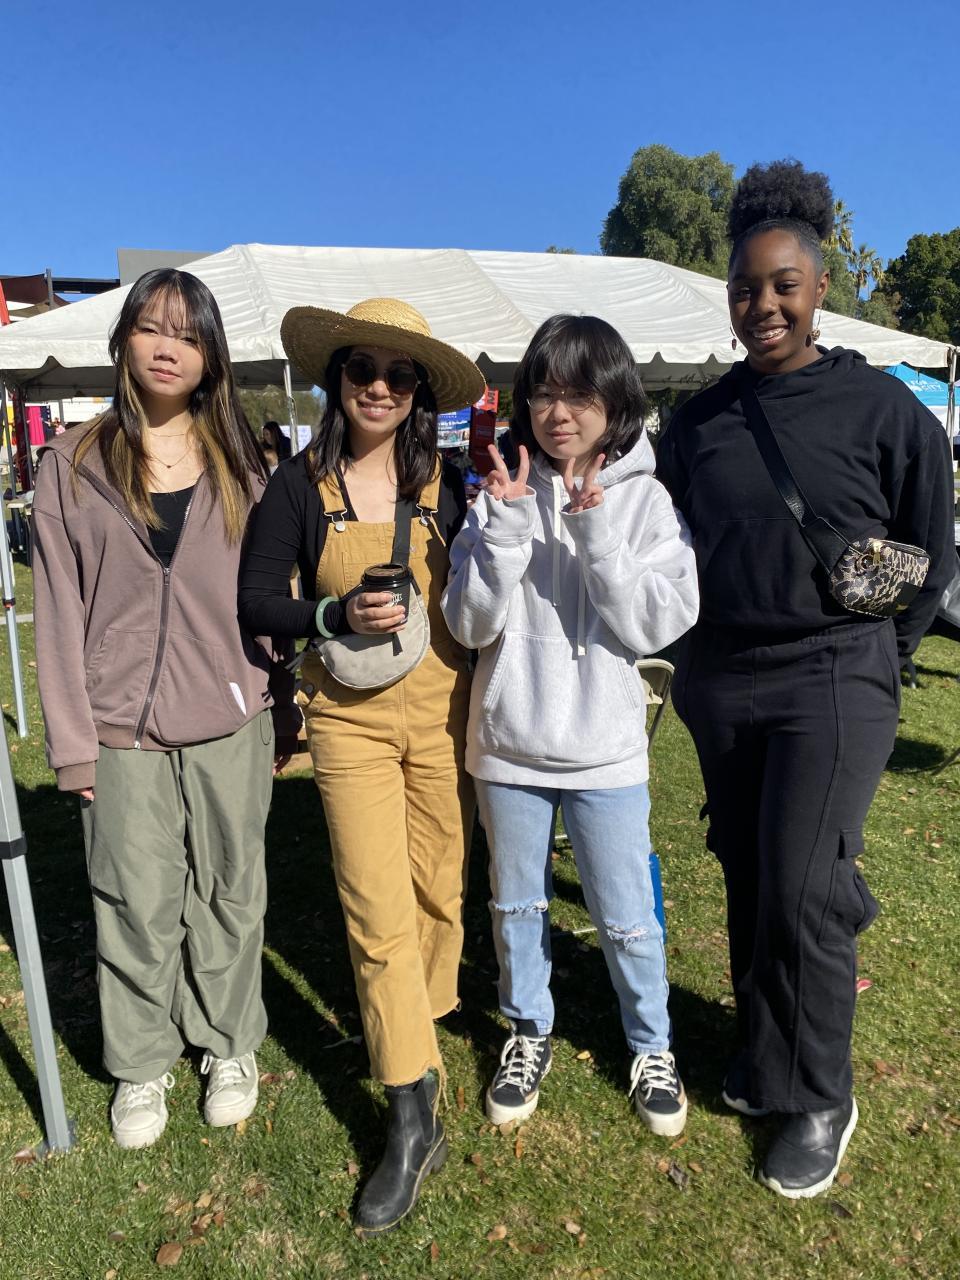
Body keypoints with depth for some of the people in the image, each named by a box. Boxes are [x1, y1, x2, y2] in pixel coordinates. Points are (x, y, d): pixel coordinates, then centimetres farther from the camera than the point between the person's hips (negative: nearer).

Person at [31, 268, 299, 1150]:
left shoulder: (238, 465, 6)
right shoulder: (74, 464, 2)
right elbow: (59, 609, 0)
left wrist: (283, 709, 4)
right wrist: (71, 738, -3)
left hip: (231, 722, 1)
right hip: (123, 730, -1)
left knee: (230, 890, 12)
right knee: (137, 906, 10)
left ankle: (230, 1045, 34)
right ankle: (142, 1063, 32)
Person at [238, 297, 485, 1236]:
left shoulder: (444, 482, 1)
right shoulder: (301, 486, -2)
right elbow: (255, 600, -4)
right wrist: (337, 615, -17)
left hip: (441, 714, 2)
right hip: (350, 721, -1)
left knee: (438, 891, 13)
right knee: (379, 914, -2)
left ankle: (415, 1030, 41)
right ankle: (412, 1121, 11)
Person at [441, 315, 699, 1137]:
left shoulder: (645, 500, -4)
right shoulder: (502, 493, -2)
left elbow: (652, 625, -12)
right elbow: (470, 624, -8)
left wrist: (597, 535, -21)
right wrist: (506, 524, -19)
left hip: (604, 749, -1)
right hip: (508, 742, 2)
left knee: (627, 920, 10)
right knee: (517, 906, 19)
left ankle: (652, 1047, 38)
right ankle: (529, 1034, 43)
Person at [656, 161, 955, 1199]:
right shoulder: (700, 419, 6)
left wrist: (864, 652, 3)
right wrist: (696, 653, 10)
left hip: (832, 681, -3)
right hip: (720, 685, 4)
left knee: (805, 889, -4)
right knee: (747, 879, 12)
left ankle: (818, 1101, 18)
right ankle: (760, 1055, 33)